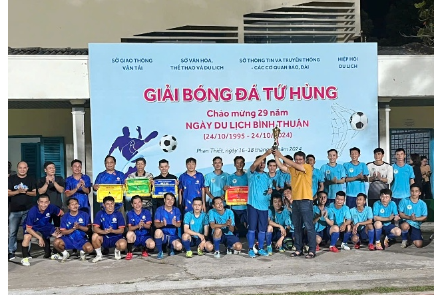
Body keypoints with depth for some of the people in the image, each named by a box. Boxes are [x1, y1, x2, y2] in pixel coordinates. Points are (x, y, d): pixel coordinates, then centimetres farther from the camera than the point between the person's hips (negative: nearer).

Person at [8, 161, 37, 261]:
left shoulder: (31, 179, 7)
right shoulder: (11, 179, 7)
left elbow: (35, 193, 4)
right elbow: (8, 193, 1)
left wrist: (26, 192, -14)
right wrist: (18, 191, -16)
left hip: (28, 210, 0)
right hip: (14, 210, 0)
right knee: (12, 232, 0)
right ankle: (11, 252, 9)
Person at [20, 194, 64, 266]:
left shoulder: (51, 207, -25)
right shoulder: (32, 211, -32)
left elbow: (62, 214, -6)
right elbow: (28, 228, -25)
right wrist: (39, 238, -29)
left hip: (45, 226, 4)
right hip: (31, 227, -4)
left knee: (59, 234, -9)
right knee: (27, 237, -32)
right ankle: (25, 258, -12)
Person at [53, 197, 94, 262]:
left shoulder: (84, 215, -3)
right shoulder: (65, 217, -1)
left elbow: (88, 229, -4)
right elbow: (63, 232, -4)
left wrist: (79, 227, -22)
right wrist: (73, 228, -20)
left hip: (82, 240, -1)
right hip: (68, 239, 1)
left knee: (89, 249, -31)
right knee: (56, 242, -29)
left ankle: (82, 252, 9)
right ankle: (65, 253, 6)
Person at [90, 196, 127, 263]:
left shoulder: (118, 214, -7)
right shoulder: (100, 213, -4)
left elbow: (122, 230, -11)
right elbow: (95, 228, -13)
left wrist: (112, 231, -31)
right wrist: (104, 232, -33)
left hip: (116, 238, -2)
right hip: (104, 238, 2)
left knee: (123, 244, -34)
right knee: (95, 236, -29)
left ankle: (117, 251, 6)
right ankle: (99, 255, -3)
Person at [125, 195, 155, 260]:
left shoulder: (147, 212, -1)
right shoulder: (129, 214, -2)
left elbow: (148, 226, -7)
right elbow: (129, 228, -11)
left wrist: (143, 225, -31)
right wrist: (137, 226, -32)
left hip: (145, 236, 1)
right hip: (135, 237, 0)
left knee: (152, 244, -30)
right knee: (129, 233, -34)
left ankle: (144, 249, 10)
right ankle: (129, 252, -10)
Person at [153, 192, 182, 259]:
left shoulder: (177, 210, 4)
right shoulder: (159, 210, -1)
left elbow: (179, 224, -3)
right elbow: (156, 224, -9)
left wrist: (175, 224, -28)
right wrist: (162, 224, -32)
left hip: (173, 236, 1)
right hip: (162, 235, -1)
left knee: (179, 246, -28)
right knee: (158, 231, -35)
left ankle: (171, 248, 11)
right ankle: (160, 252, -12)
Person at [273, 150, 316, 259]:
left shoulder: (308, 167, -3)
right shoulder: (292, 169, 14)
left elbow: (295, 166, -14)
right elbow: (281, 166, 8)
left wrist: (281, 156, -13)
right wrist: (276, 156, -5)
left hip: (306, 200, -6)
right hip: (295, 200, 7)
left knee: (309, 226, -5)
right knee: (297, 227, 10)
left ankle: (312, 250, -1)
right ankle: (298, 249, 18)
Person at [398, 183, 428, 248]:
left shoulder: (422, 204, -1)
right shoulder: (404, 201, -6)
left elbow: (425, 217, 1)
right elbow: (400, 214, -5)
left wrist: (415, 219, -18)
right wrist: (409, 217, -23)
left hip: (415, 226, 2)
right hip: (405, 223, -2)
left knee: (419, 245, -13)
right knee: (405, 226, -41)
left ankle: (412, 237, 24)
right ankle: (404, 239, -7)